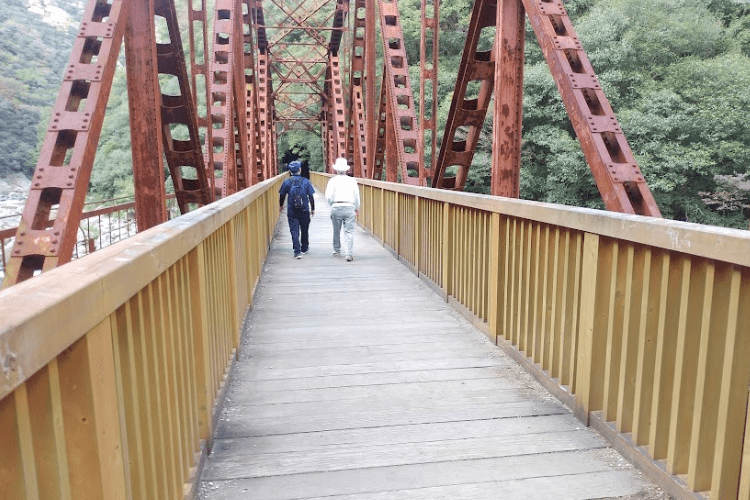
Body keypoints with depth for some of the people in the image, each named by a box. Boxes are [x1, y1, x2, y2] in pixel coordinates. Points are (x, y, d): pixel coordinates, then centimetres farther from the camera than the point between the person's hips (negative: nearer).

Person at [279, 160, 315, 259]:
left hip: (292, 211, -1)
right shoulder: (305, 181, -4)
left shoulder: (287, 182, -4)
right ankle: (304, 249, 32)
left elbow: (282, 195, 7)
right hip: (304, 211, 1)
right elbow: (311, 196, -2)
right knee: (304, 230, 17)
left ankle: (297, 252, -10)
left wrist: (281, 205, 25)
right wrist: (312, 209, 8)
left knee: (294, 231, 0)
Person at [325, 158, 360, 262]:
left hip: (336, 207, 0)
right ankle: (348, 254, -12)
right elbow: (357, 196, 10)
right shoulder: (352, 181, 7)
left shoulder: (333, 180, 2)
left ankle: (337, 251, 25)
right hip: (349, 207, 0)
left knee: (336, 231, 14)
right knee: (349, 231, -2)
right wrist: (357, 208, 25)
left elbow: (328, 196, -3)